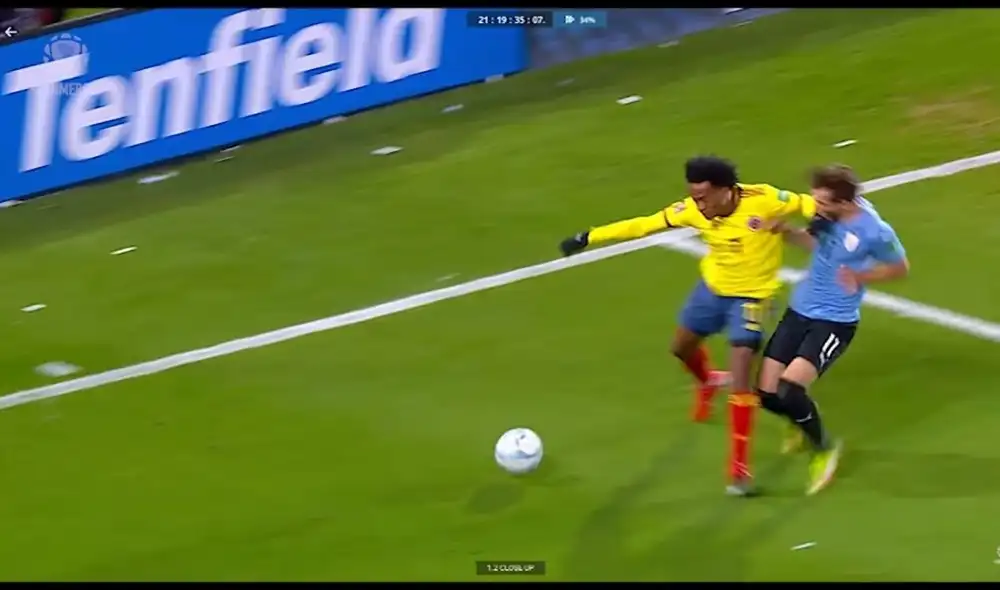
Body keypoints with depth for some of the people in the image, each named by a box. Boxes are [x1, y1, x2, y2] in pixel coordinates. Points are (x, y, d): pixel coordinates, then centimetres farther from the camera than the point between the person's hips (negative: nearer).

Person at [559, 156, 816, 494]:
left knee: (740, 380, -14)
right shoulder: (694, 210, -21)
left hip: (749, 296, -5)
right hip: (713, 287, 5)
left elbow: (806, 205, -18)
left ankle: (739, 467, -4)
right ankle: (707, 381, 62)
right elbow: (645, 224, -13)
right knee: (682, 347, 24)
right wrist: (589, 238, -11)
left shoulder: (763, 200, -32)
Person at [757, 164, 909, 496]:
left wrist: (861, 276, -21)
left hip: (835, 323, -6)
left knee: (788, 391, -21)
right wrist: (785, 232, -5)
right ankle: (802, 421, 41)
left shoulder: (875, 232, -25)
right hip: (800, 310, 6)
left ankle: (824, 448, 8)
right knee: (767, 394, 4)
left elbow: (900, 268, -5)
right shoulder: (829, 214, -10)